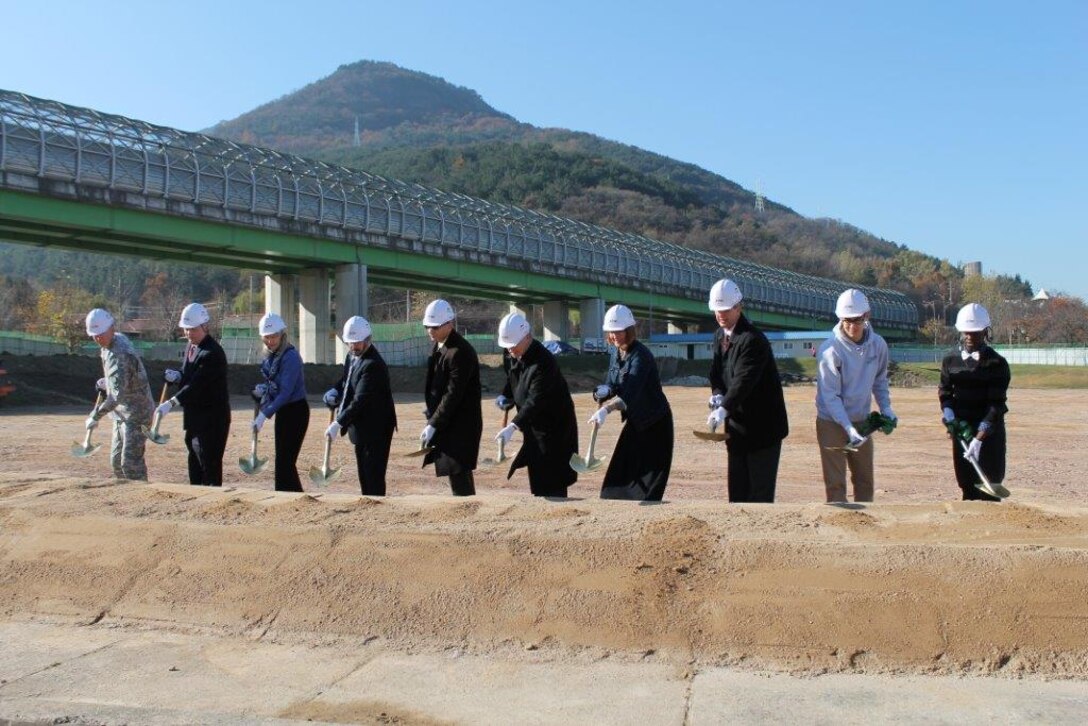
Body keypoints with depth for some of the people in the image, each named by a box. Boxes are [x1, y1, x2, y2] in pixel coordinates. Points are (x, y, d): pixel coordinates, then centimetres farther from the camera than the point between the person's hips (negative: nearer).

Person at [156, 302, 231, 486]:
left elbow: (197, 384, -25)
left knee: (210, 465, -7)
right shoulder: (191, 346, 11)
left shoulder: (213, 353, -19)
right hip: (194, 416, 9)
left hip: (212, 418, -9)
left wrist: (172, 403, -31)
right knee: (195, 464, 15)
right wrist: (177, 376, -2)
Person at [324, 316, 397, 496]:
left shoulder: (373, 364, -23)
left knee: (374, 476, -6)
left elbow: (361, 400, -26)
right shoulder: (352, 356, 8)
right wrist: (334, 392, 0)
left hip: (375, 429, -10)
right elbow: (346, 381, 22)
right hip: (361, 427, 10)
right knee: (364, 475, 15)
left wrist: (338, 423, -27)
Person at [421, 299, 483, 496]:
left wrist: (433, 425, -21)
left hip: (460, 424, -9)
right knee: (458, 473, 15)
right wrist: (432, 419, 12)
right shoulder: (438, 346, 10)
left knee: (458, 473, -9)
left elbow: (453, 394, -22)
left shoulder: (461, 352, -19)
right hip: (446, 421, 9)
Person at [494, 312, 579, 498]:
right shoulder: (509, 354, -3)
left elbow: (535, 401, -34)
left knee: (550, 483, -7)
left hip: (554, 425, -8)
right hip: (533, 425, 8)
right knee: (536, 475, 16)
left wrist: (513, 426, -42)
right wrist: (504, 396, 0)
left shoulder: (543, 362, -29)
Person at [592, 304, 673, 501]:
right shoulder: (616, 352, 2)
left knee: (648, 485, -8)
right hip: (634, 420, 8)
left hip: (655, 422, -8)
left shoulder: (640, 355, -23)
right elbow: (611, 384, 5)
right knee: (619, 476, 9)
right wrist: (603, 391, -19)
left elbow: (630, 393, -36)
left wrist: (606, 409, -51)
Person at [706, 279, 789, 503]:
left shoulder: (753, 339, -19)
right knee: (737, 486, 12)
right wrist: (717, 394, -7)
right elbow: (716, 370, 14)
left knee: (760, 488, -4)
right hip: (737, 423, 8)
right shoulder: (719, 335, 9)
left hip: (763, 424, -8)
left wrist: (724, 408, -40)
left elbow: (744, 379, -29)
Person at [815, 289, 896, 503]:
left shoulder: (878, 344, -4)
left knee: (865, 481, 15)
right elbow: (830, 395, -21)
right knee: (836, 483, -3)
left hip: (862, 422, 5)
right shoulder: (830, 350, -20)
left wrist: (886, 408, -1)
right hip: (832, 423, -5)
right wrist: (848, 428, -28)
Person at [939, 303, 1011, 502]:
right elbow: (944, 394, 7)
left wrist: (979, 438, -20)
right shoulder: (950, 361, 7)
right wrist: (951, 419, -12)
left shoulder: (996, 363, -7)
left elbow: (996, 404, -13)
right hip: (961, 432, 4)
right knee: (967, 487, 9)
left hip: (989, 433, -4)